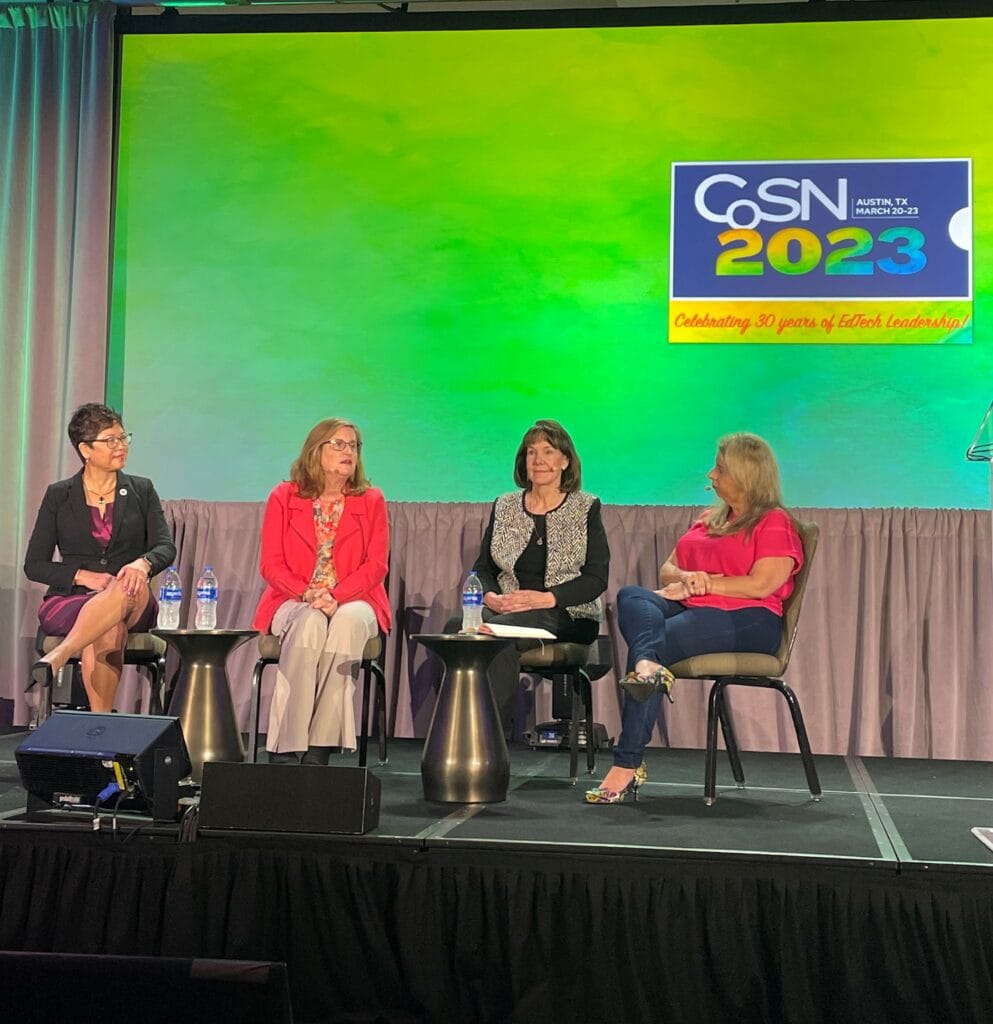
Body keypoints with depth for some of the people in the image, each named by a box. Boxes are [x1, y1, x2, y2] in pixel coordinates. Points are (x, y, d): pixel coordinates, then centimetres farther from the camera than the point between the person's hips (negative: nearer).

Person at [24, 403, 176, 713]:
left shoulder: (141, 491, 12)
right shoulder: (59, 496, 9)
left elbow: (166, 547, 1)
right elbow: (34, 565, 6)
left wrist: (143, 563, -25)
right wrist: (83, 576, -12)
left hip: (132, 608, 1)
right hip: (68, 601, -1)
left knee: (133, 587, -38)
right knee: (109, 630, -38)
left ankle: (57, 657, -49)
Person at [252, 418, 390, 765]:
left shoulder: (371, 501, 9)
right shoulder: (283, 497, 7)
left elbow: (376, 565, -1)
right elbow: (271, 564, 2)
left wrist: (335, 597, -18)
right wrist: (307, 595, -17)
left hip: (352, 603, 0)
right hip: (294, 603, 0)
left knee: (347, 621, -36)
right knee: (310, 622, -36)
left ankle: (319, 749, -37)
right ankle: (287, 750, -36)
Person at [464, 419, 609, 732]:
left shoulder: (586, 509, 6)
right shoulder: (503, 507, 17)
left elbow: (597, 578, -3)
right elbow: (483, 568, 16)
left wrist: (547, 598, -16)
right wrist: (490, 596, -7)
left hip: (567, 616, -3)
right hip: (505, 609, 4)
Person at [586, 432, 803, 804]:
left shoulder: (775, 523, 4)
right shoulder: (709, 519, 29)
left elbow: (761, 585, -11)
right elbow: (667, 571, 22)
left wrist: (704, 584, -6)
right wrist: (687, 578, -2)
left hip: (747, 620, -7)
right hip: (690, 610, 7)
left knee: (652, 643, -28)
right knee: (631, 596, -22)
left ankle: (627, 766, -31)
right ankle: (648, 666, -54)